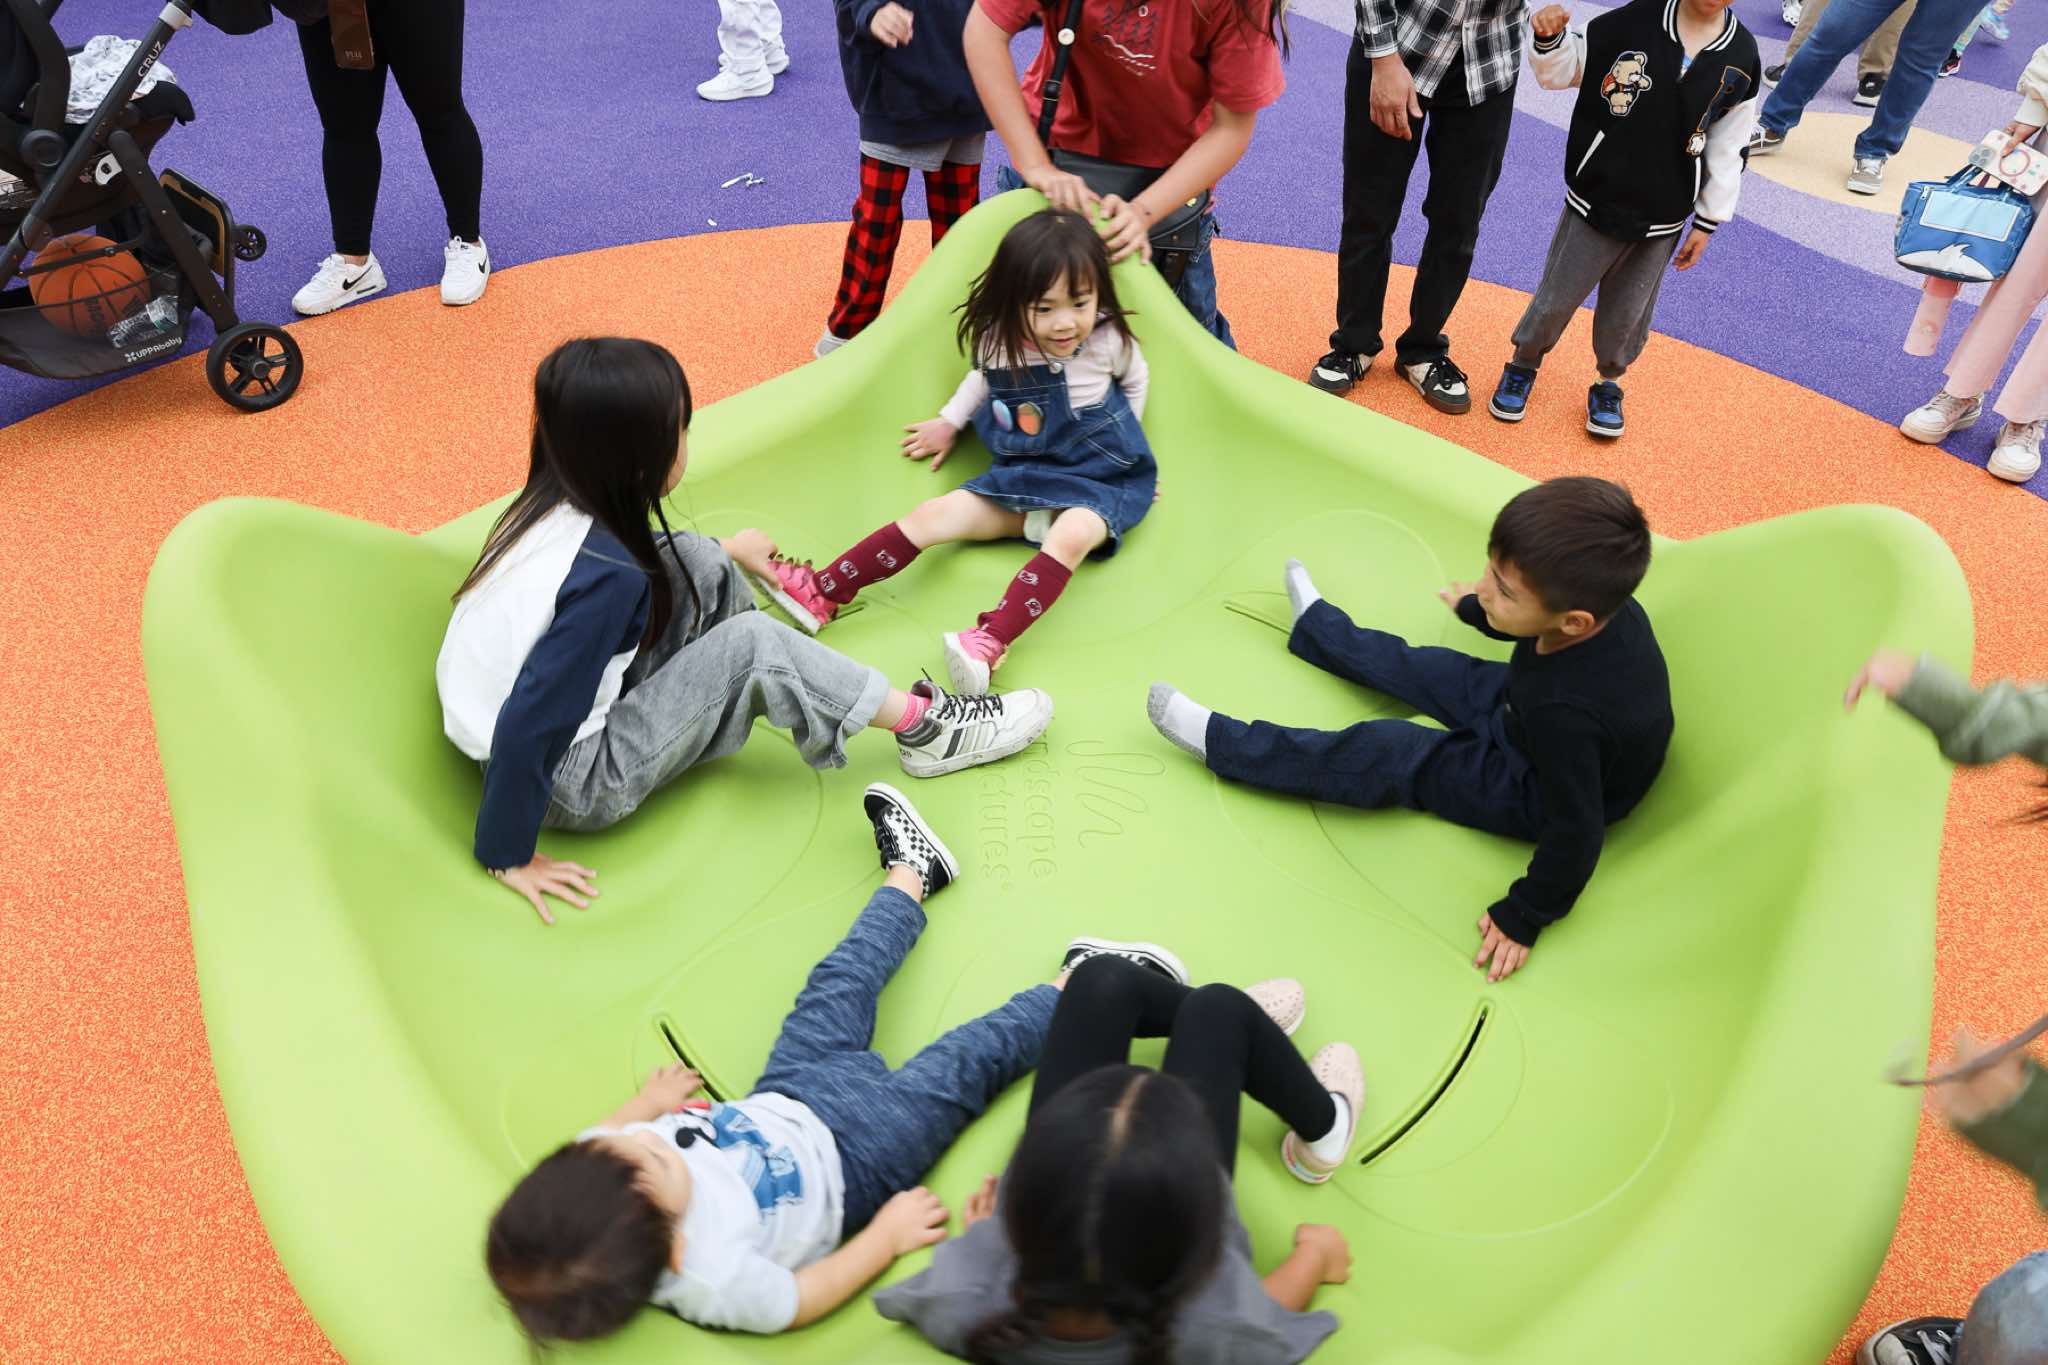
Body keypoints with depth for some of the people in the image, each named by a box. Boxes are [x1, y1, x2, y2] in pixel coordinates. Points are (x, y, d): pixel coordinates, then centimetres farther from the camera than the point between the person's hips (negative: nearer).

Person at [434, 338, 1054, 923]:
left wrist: (726, 553, 29)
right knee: (753, 646, -14)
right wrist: (509, 858, -17)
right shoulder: (606, 576, -30)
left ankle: (791, 682, 17)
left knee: (698, 564, -1)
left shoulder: (559, 502, -6)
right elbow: (526, 732, -29)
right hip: (570, 784, -8)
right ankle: (926, 731, 1)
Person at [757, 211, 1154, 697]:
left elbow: (1135, 380, 10)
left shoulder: (1109, 341, -14)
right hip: (1021, 479, 4)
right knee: (933, 516, -10)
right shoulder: (997, 343, -6)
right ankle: (823, 594, -13)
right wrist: (949, 421, 16)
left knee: (1071, 537, -37)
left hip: (1099, 484, -4)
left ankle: (989, 643, -52)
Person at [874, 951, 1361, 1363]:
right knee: (1217, 1006, 10)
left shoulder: (961, 1306, -44)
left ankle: (1253, 1025, 42)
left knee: (1104, 978, 8)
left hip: (1042, 1234, 2)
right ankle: (1323, 1126, 42)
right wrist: (1314, 1254, 2)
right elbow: (1262, 1322, -18)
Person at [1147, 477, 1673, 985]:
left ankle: (1219, 741, 7)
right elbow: (1534, 630, 2)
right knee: (1415, 667, 19)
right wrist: (1473, 610, 23)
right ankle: (1314, 623, 46)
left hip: (1536, 796, -7)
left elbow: (1576, 831, -34)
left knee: (1386, 755, -7)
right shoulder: (1599, 602, -24)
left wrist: (1523, 916, -19)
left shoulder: (1566, 712, -47)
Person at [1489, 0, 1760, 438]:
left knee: (1626, 316, 13)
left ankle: (1608, 384, 36)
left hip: (1661, 222, 2)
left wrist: (1707, 222, 6)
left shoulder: (1741, 56, -4)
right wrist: (1551, 40, -25)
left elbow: (1727, 150, 3)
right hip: (1594, 203, -2)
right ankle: (1523, 366, 33)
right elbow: (1562, 70, -3)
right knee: (1556, 300, 9)